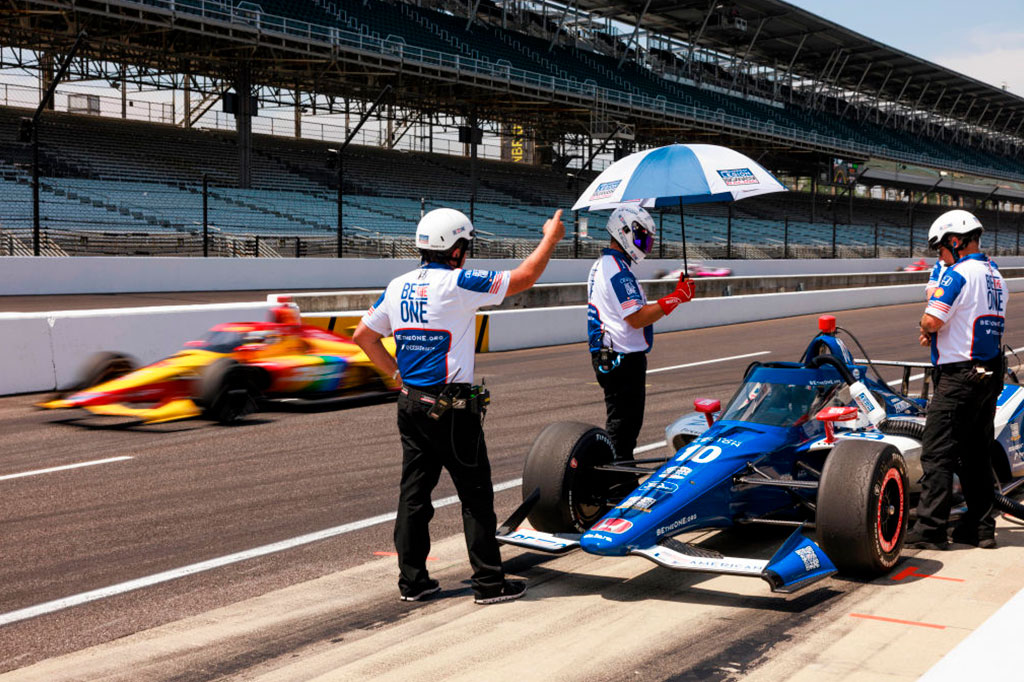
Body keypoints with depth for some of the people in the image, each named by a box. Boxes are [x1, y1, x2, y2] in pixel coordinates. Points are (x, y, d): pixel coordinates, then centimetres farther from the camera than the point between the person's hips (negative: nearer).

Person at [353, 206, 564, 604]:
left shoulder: (397, 287, 7)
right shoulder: (457, 284, -13)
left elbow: (363, 335, 15)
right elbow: (523, 279, -9)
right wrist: (551, 237, 4)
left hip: (410, 403, 7)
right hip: (451, 408, -7)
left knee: (414, 493, 11)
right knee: (476, 495, 2)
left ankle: (412, 581, 16)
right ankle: (488, 582, 7)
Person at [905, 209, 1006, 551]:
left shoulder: (958, 274, -13)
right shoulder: (995, 275, 14)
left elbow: (932, 320, -20)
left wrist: (925, 326, 3)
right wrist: (934, 333, 12)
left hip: (958, 376, -9)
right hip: (991, 375, 9)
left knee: (937, 454, -5)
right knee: (976, 454, 15)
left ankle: (929, 529, -6)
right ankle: (981, 526, 18)